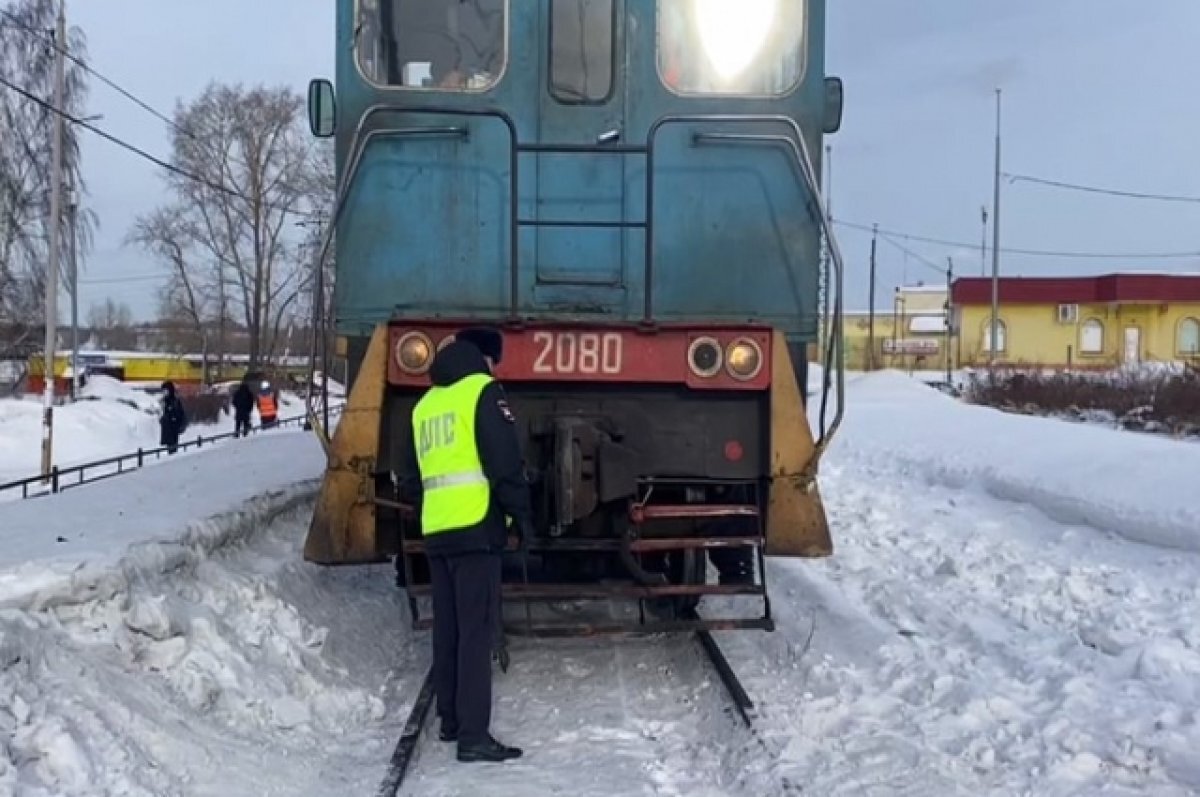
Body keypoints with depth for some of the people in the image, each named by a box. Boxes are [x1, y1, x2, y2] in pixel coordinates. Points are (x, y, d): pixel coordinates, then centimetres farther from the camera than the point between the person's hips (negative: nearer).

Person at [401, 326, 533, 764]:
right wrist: (522, 514, -3)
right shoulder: (482, 390, -2)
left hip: (436, 531, 7)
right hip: (476, 528, -7)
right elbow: (505, 461, -11)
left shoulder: (424, 405, 19)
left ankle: (451, 720, 22)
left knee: (447, 629, 14)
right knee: (476, 631, -7)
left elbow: (411, 480, 20)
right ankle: (473, 735, -9)